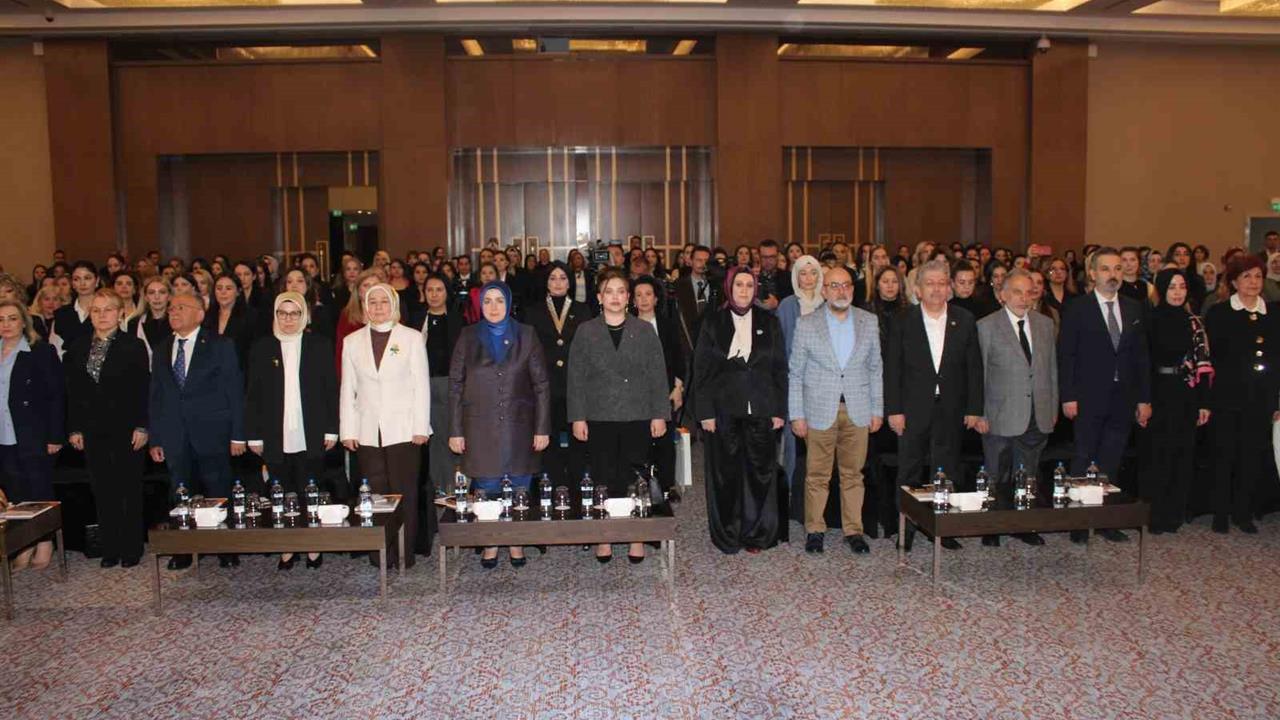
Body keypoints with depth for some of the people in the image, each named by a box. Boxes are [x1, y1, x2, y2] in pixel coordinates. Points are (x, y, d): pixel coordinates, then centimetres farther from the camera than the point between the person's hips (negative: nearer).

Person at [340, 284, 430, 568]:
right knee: (376, 492, 2)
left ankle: (405, 551, 8)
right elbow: (347, 389, 11)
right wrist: (347, 430, 5)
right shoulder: (352, 341, 10)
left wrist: (421, 427, -4)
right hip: (368, 432, 2)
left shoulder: (412, 338, 4)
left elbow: (421, 385, 2)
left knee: (405, 491, -1)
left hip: (403, 430, -2)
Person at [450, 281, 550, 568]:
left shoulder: (526, 335, 4)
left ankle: (517, 542, 20)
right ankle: (490, 544, 17)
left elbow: (541, 384, 2)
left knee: (520, 488, 5)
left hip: (519, 426, 0)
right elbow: (455, 385, 4)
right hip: (480, 428, 0)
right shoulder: (468, 337, 6)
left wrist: (542, 428, -4)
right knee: (486, 489, 4)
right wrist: (455, 431, -2)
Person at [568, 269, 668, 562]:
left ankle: (636, 537, 14)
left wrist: (660, 414, 0)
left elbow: (657, 375, 5)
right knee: (603, 480, 3)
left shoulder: (644, 331, 6)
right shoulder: (585, 332, 5)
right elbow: (576, 378, 4)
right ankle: (604, 538, 14)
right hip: (599, 418, 0)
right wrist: (577, 417, -2)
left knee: (634, 480, 3)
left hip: (637, 417, 0)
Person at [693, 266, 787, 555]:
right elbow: (701, 369, 1)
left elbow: (780, 368, 7)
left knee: (760, 472, 3)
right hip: (725, 410, -1)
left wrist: (779, 410, 1)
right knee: (726, 474, 4)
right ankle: (727, 536, 16)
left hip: (761, 411, 1)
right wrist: (705, 412, -5)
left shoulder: (769, 323, 7)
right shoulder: (713, 322, 3)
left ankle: (757, 534, 16)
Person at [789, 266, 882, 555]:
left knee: (853, 474, 7)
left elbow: (875, 368, 11)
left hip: (857, 411, 2)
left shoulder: (869, 322, 6)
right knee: (817, 476, 3)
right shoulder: (806, 324, -1)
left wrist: (877, 409, 7)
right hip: (820, 411, -2)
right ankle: (814, 529, 16)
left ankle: (853, 530, 18)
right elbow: (795, 373, 1)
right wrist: (796, 415, -2)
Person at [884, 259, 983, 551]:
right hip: (913, 409, -1)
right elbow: (892, 368, -3)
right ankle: (906, 529, 17)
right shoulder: (904, 321, -1)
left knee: (948, 471, 8)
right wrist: (893, 410, -8)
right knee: (910, 472, 6)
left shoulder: (964, 321, 3)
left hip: (951, 410, 1)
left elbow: (974, 368, 5)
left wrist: (974, 408, 1)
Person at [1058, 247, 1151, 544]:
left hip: (1123, 399, 4)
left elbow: (1142, 355, 10)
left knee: (1111, 463, 10)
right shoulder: (1077, 309, -4)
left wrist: (1144, 399, 6)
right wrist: (1068, 397, -12)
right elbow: (1065, 356, -6)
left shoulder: (1134, 308, 9)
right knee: (1083, 461, 2)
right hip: (1089, 399, -4)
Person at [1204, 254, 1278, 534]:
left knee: (1253, 456, 7)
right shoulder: (1219, 314, -1)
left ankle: (1243, 513, 19)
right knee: (1226, 456, 3)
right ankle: (1221, 514, 13)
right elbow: (1210, 356, -3)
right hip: (1228, 398, -3)